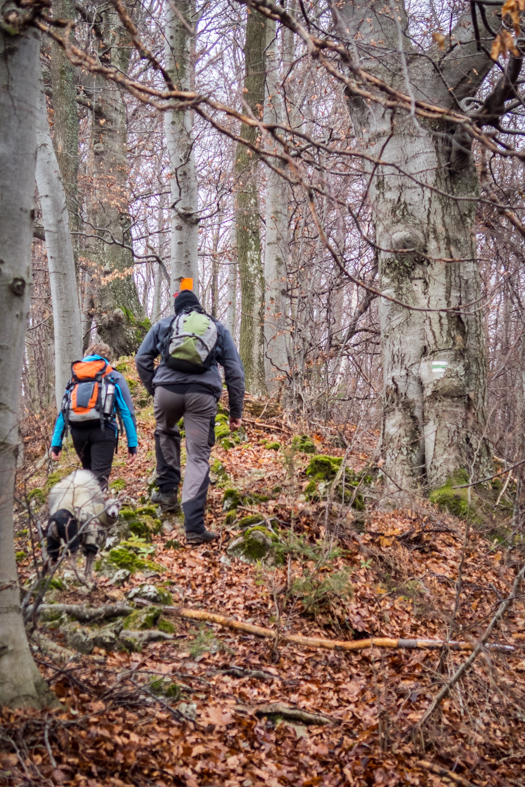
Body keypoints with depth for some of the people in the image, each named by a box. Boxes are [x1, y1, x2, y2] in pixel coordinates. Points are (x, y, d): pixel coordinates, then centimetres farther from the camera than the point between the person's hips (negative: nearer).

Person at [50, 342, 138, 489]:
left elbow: (62, 413, 17)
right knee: (100, 478, -10)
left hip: (78, 432, 4)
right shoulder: (114, 377, 14)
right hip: (102, 431, -3)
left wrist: (56, 444, 16)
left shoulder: (74, 379, 24)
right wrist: (132, 444, 4)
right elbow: (127, 411, 5)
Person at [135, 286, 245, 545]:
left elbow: (142, 359, 15)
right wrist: (236, 411, 18)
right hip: (203, 394, 0)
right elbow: (235, 370, 17)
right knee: (198, 457, 0)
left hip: (167, 390, 1)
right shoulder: (218, 328, 23)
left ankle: (167, 490, 28)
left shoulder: (163, 325, 22)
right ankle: (194, 527, -6)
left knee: (165, 433, 33)